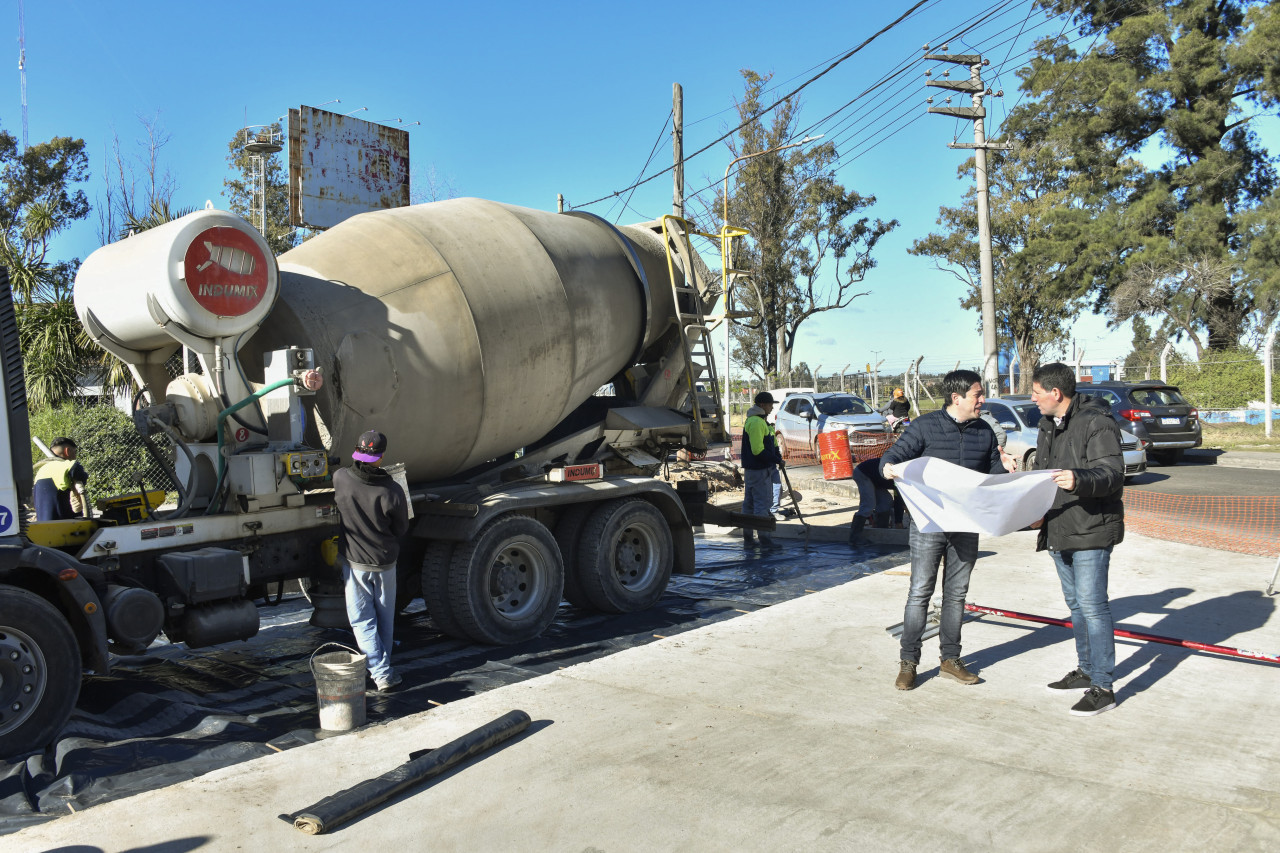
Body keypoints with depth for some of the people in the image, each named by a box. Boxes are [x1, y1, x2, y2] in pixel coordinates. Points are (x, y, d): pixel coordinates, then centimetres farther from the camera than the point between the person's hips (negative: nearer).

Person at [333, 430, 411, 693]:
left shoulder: (340, 479, -16)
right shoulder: (393, 491, -19)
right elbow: (401, 530, -5)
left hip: (354, 561, 0)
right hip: (385, 562, 0)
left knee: (362, 620, 6)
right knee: (385, 617, 17)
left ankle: (381, 673, -3)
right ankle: (381, 668, 29)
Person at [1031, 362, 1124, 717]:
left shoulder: (1096, 422, -14)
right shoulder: (1048, 426, 15)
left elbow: (1112, 472, -24)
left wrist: (1080, 480, -41)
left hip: (1091, 531, -9)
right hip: (1059, 531, 9)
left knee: (1092, 605, -8)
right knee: (1076, 604, 17)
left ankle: (1102, 687, -1)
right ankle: (1086, 671, 29)